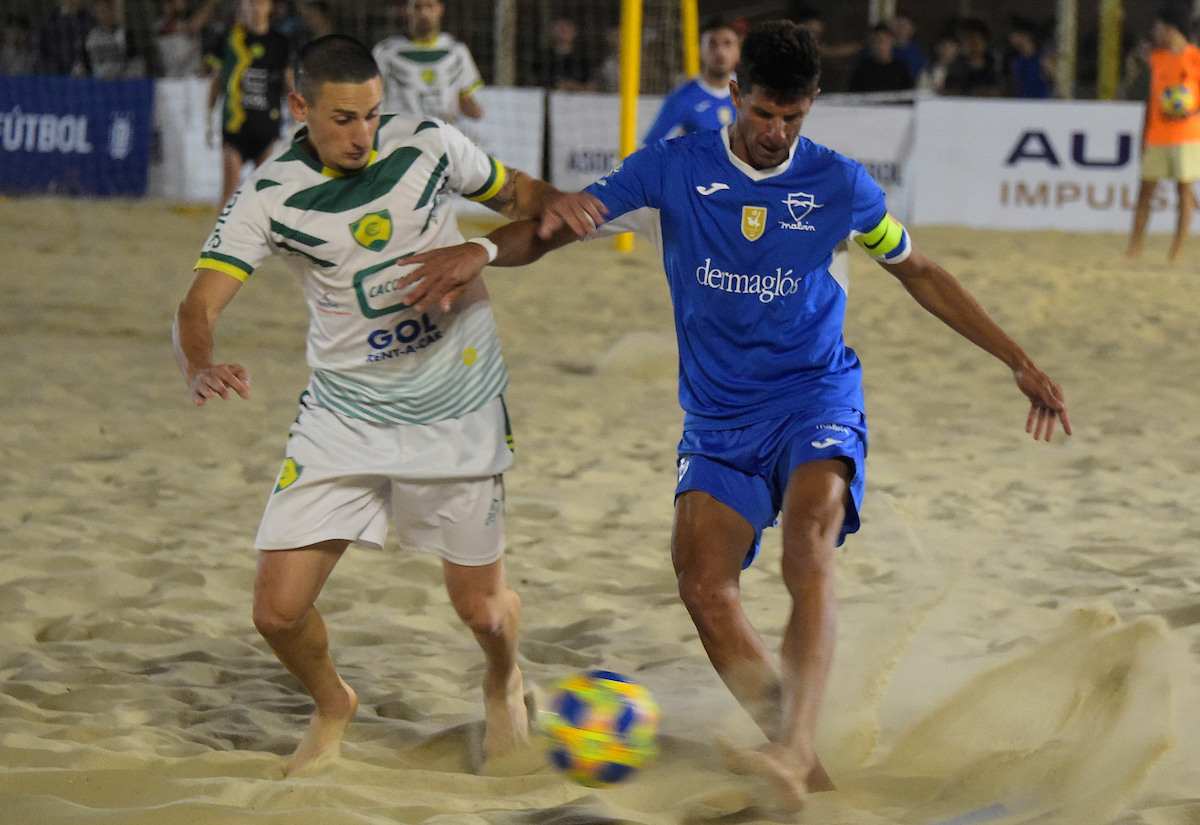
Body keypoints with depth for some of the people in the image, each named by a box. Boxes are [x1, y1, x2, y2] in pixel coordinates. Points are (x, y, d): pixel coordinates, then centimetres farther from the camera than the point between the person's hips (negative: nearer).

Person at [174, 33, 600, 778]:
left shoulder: (428, 146, -8)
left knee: (481, 606, 7)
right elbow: (200, 305, -20)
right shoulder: (270, 198, -13)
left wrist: (554, 206, -14)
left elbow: (515, 193, 10)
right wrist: (199, 368, -43)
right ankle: (333, 709, 26)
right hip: (343, 415, 0)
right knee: (279, 610, -8)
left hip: (458, 409, 0)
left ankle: (504, 686, 45)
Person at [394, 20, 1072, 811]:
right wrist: (480, 252, -28)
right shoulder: (673, 170, -3)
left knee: (809, 546, -30)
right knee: (703, 584, -17)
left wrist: (1020, 362, 14)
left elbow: (920, 273, 15)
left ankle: (792, 749, -45)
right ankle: (803, 768, -5)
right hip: (719, 417, 2)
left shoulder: (841, 186, 0)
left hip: (816, 396, -2)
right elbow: (558, 222, -5)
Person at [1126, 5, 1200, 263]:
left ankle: (1177, 251, 2)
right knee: (1146, 189, 1)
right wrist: (1144, 134, 13)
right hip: (1157, 137, 5)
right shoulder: (1157, 58, 13)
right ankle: (1134, 249, 4)